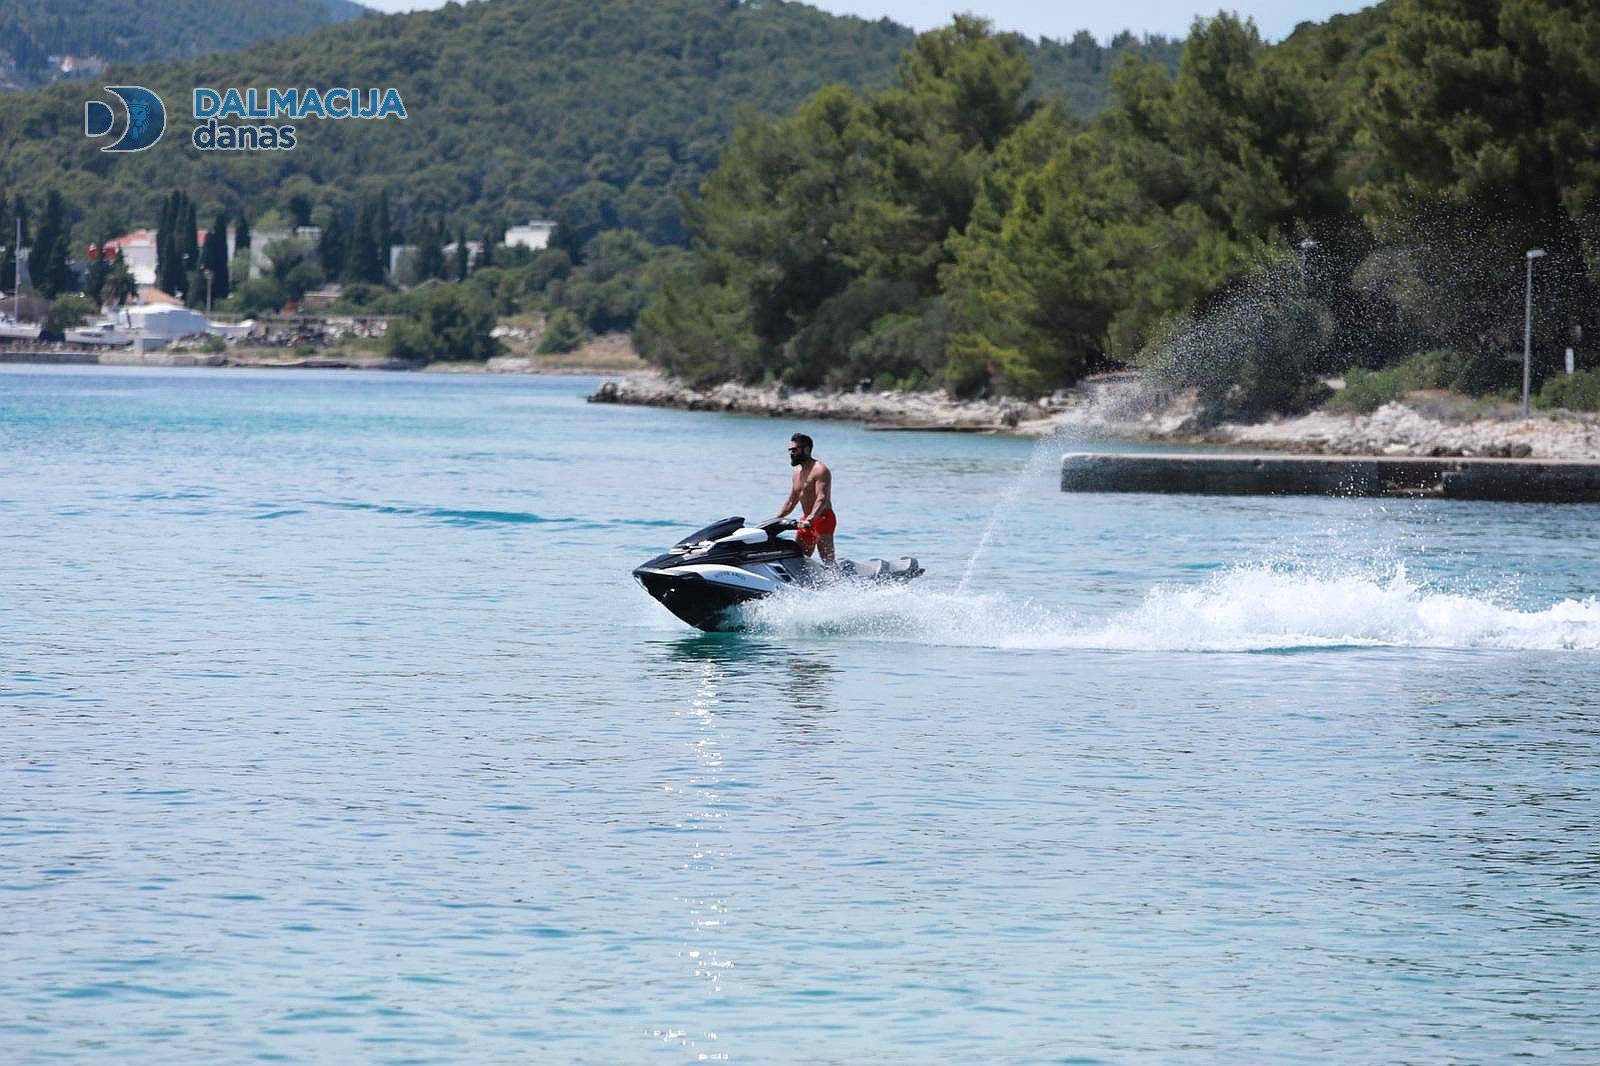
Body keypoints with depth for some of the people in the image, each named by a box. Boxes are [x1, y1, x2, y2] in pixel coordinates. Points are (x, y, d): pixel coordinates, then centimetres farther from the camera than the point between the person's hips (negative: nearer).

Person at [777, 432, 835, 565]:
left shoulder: (820, 470, -11)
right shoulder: (798, 474, 18)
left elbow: (822, 499, -24)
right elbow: (791, 502, 28)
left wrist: (810, 519, -37)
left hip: (822, 518, -9)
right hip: (806, 520, 9)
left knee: (828, 561, -15)